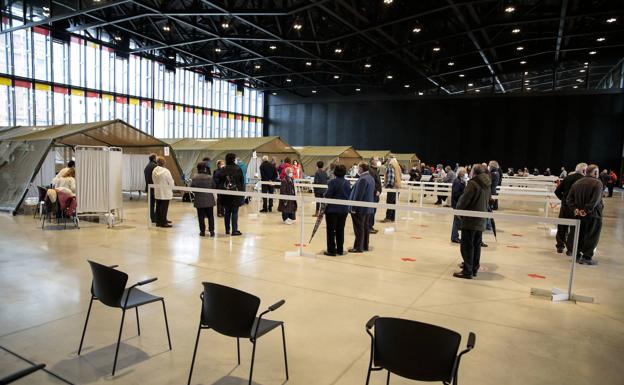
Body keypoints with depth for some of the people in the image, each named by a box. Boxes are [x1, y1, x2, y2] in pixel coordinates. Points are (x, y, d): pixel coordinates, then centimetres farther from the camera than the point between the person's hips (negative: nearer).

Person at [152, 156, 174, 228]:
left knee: (158, 207, 14)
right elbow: (171, 182, -13)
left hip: (157, 192, 6)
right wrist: (171, 188, 7)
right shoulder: (166, 171, -19)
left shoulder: (154, 171, -1)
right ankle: (163, 223, 4)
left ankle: (158, 221, 22)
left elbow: (154, 180, 6)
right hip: (165, 193, -6)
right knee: (164, 208, 0)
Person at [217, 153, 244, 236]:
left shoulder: (222, 170, 1)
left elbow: (219, 182, 3)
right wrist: (242, 192, 5)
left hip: (225, 194, 3)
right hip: (235, 194, -3)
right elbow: (242, 182, -2)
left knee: (227, 212, 12)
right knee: (234, 212, 1)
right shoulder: (238, 169, -5)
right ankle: (234, 231, 2)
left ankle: (227, 230, 18)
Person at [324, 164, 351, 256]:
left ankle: (331, 250, 5)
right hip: (344, 210, 6)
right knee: (340, 230, 14)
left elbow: (328, 195, -15)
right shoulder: (347, 183, 5)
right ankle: (340, 250, 19)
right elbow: (349, 195, 9)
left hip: (332, 209, -6)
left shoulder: (333, 182, -14)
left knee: (331, 230, 3)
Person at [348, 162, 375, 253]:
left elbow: (358, 195, -22)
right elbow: (372, 193, 17)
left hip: (360, 208, -9)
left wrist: (354, 208, -20)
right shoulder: (371, 178, 11)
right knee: (365, 227, 15)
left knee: (359, 228, -3)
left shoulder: (363, 179, -20)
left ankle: (358, 247, 2)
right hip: (367, 208, 10)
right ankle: (365, 246, 23)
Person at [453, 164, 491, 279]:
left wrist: (458, 209, 2)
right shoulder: (487, 185, 9)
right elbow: (487, 201, 14)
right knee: (477, 245, 15)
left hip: (470, 219, -8)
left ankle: (467, 271, 0)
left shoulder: (473, 183, -16)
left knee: (467, 246, -2)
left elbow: (464, 200, -15)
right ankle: (474, 269, 23)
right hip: (481, 220, 8)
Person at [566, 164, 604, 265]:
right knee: (591, 237, 3)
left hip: (579, 215, 6)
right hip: (592, 215, -6)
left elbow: (569, 199, 2)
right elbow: (595, 200, -24)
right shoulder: (597, 183, -12)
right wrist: (587, 210, -18)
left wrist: (576, 209, -5)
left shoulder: (577, 183, 8)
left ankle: (577, 255, 19)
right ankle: (587, 257, 5)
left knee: (579, 235, 15)